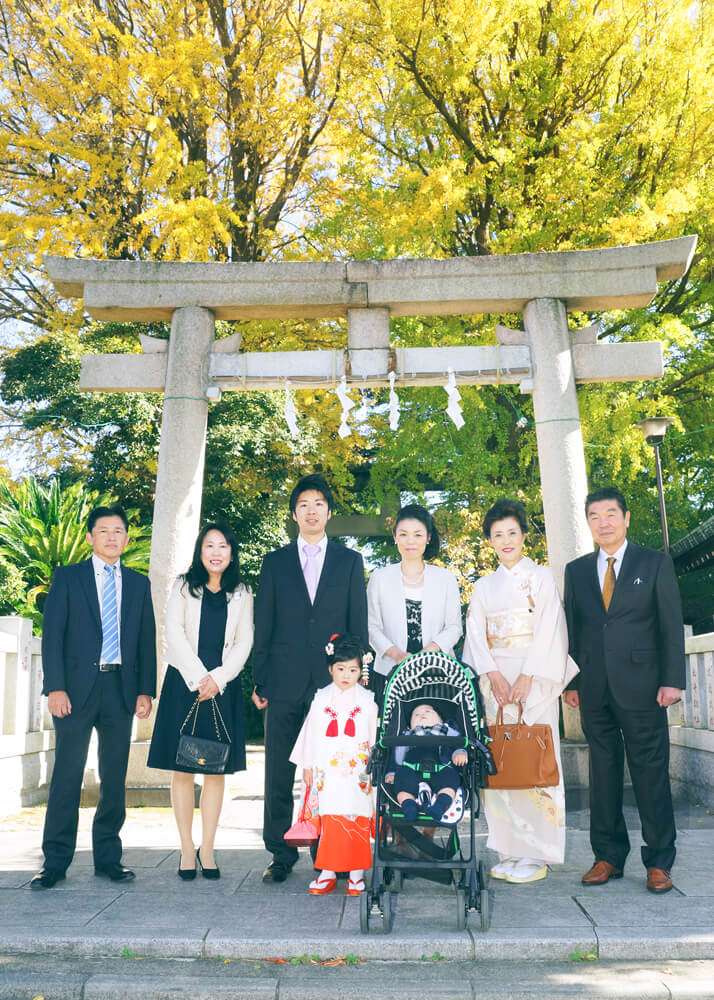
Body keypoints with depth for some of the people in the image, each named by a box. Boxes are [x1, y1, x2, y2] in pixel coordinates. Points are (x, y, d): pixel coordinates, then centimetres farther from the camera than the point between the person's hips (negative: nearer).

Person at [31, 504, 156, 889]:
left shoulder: (139, 584, 13)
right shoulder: (67, 577, 5)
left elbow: (147, 640, 11)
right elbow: (52, 635, -1)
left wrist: (146, 691, 2)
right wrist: (55, 687, -10)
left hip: (121, 688, 3)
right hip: (77, 687, -3)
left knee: (114, 777, 7)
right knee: (67, 774, -2)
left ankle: (108, 857, 17)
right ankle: (55, 861, 7)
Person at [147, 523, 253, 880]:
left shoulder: (241, 595, 11)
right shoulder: (183, 587, 8)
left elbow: (244, 642, 4)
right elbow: (175, 633, -2)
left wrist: (217, 678, -10)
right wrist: (198, 678, -11)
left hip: (223, 687, 1)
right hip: (184, 684, -1)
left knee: (217, 769, 1)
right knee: (182, 768, -1)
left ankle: (207, 850, 8)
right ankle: (187, 850, 6)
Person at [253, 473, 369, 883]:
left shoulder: (350, 561, 9)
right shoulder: (275, 562, 10)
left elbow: (358, 625, 7)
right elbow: (263, 627, 8)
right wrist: (260, 681, 3)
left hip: (333, 681, -1)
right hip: (285, 683, 1)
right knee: (279, 775, 4)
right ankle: (282, 854, 16)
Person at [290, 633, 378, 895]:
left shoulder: (367, 700, 2)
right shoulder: (322, 698, 5)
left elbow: (375, 736, 4)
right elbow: (311, 732, 8)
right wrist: (307, 766, 8)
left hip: (358, 772, -1)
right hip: (327, 772, 1)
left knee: (357, 819, 1)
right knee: (329, 821, 2)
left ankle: (356, 872, 11)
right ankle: (327, 872, 10)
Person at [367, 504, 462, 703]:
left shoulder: (446, 579, 9)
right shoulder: (380, 577, 9)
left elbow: (454, 627, 4)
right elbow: (372, 626, 4)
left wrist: (430, 651, -13)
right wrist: (396, 654, -12)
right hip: (389, 672, 0)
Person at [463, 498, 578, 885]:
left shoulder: (541, 577, 5)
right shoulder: (483, 586, 16)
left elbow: (548, 629, -5)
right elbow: (476, 634, 7)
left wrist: (526, 678, -14)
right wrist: (493, 675, -9)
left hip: (534, 679, -4)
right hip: (495, 679, 4)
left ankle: (536, 854, -1)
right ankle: (510, 851, 6)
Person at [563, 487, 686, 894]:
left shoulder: (656, 563, 3)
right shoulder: (576, 570, 11)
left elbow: (671, 625, 0)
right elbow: (571, 628, 11)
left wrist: (672, 680, -7)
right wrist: (570, 682, 6)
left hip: (641, 687, -3)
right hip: (594, 689, 3)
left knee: (651, 773, 2)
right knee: (603, 772, 8)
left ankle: (659, 862, 12)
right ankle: (609, 856, 18)